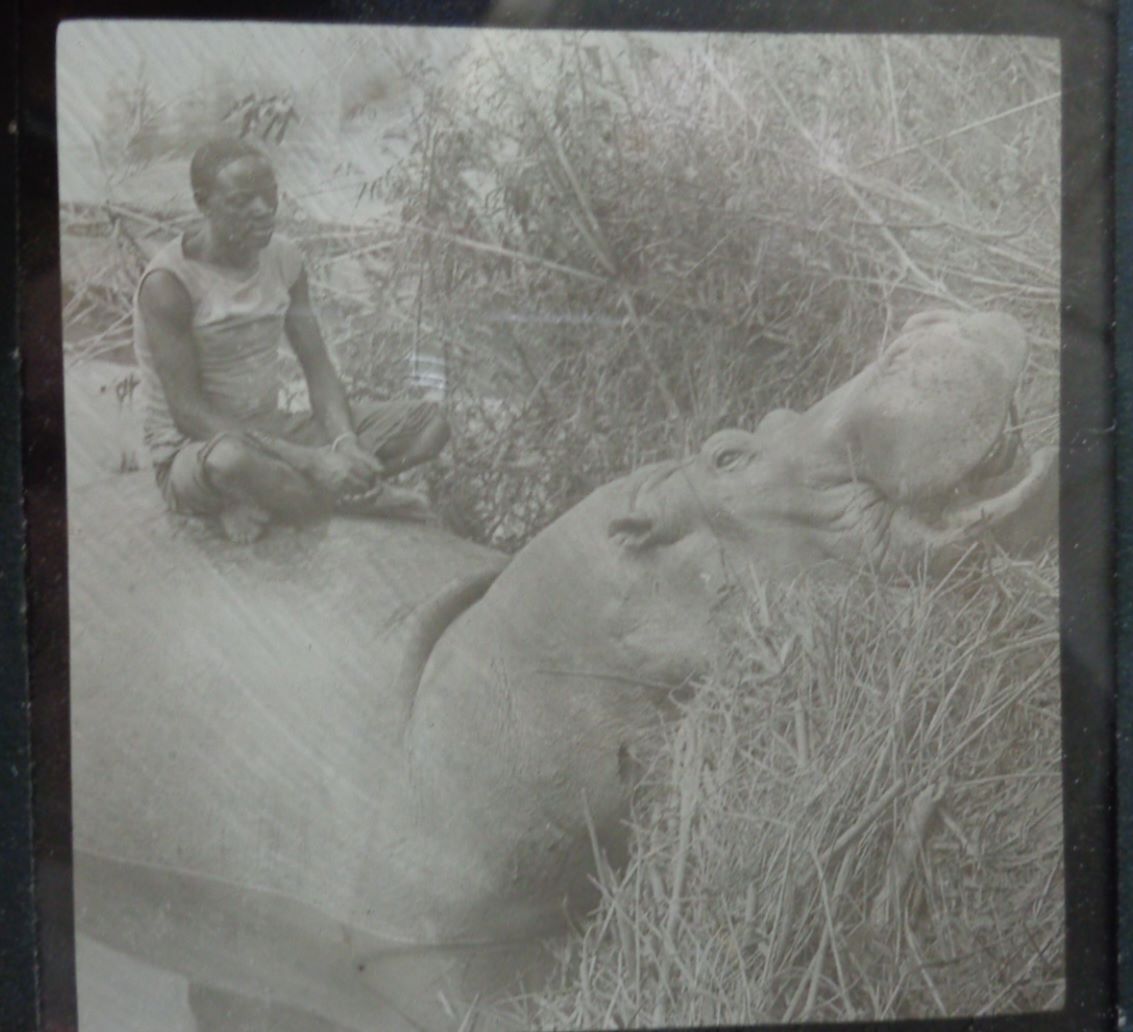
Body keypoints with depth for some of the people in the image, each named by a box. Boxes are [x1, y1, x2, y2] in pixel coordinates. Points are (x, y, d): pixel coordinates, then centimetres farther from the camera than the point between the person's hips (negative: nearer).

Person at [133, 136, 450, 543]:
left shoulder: (283, 258, 2)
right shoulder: (169, 282, -18)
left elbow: (318, 366, 2)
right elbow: (189, 413, -23)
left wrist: (344, 443, -20)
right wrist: (309, 460, -29)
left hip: (270, 432, 7)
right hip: (191, 456, -6)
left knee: (428, 420, -6)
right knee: (233, 459, -45)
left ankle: (265, 501, -14)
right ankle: (363, 496, -16)